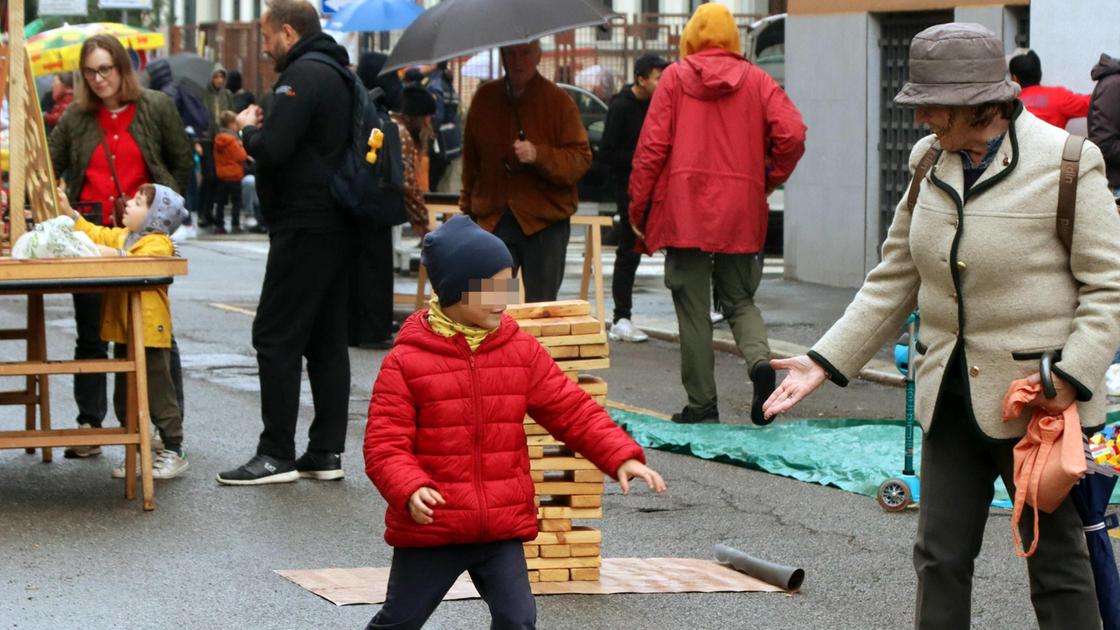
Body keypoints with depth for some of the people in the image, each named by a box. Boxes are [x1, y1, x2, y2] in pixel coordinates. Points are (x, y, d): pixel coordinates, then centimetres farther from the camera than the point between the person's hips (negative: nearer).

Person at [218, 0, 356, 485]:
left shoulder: (301, 76, -14)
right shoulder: (339, 73, 17)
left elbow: (272, 150, -22)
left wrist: (249, 128, -2)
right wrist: (262, 130, 12)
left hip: (303, 226, -10)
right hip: (338, 227, 10)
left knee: (276, 337, -5)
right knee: (327, 340, 10)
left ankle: (277, 454, -4)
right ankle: (326, 452, 13)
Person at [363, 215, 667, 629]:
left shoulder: (521, 351, 2)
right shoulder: (406, 361, -11)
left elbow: (572, 412, 3)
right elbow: (385, 444, -13)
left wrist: (622, 457, -9)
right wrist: (410, 490, -31)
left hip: (503, 529, 3)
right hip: (429, 529, -3)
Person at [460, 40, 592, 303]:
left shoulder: (558, 101, -2)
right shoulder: (485, 98, 9)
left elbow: (581, 160, -6)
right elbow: (471, 161, 18)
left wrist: (539, 155, -21)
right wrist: (468, 209, 17)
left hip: (545, 222, -3)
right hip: (493, 220, 3)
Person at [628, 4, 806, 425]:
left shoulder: (675, 78, 3)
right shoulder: (757, 81, 6)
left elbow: (652, 146, -2)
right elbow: (792, 135, -5)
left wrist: (638, 209, 4)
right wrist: (767, 182, 11)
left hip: (685, 212, -2)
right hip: (741, 215, 2)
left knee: (694, 309, 3)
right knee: (739, 300, 15)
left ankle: (702, 403, 2)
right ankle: (760, 359, -13)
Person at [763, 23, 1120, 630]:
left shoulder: (1066, 164, -12)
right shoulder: (929, 161, 6)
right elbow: (895, 279, 12)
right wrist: (826, 360, 5)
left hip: (1036, 397, -6)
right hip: (951, 396, 6)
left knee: (1056, 559, 3)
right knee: (940, 558, 10)